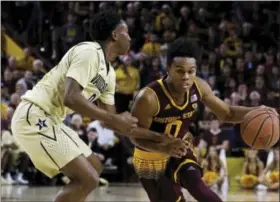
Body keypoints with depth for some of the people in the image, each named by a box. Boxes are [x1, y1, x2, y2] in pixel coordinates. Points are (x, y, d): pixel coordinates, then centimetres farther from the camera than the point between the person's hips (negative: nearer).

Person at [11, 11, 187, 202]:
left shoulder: (109, 72, 14)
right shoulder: (89, 52, -15)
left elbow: (110, 121, 19)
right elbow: (70, 98, -27)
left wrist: (159, 138, 17)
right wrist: (115, 118, -20)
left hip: (49, 119, 11)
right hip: (34, 117, -11)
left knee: (94, 167, 20)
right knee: (87, 178, -14)